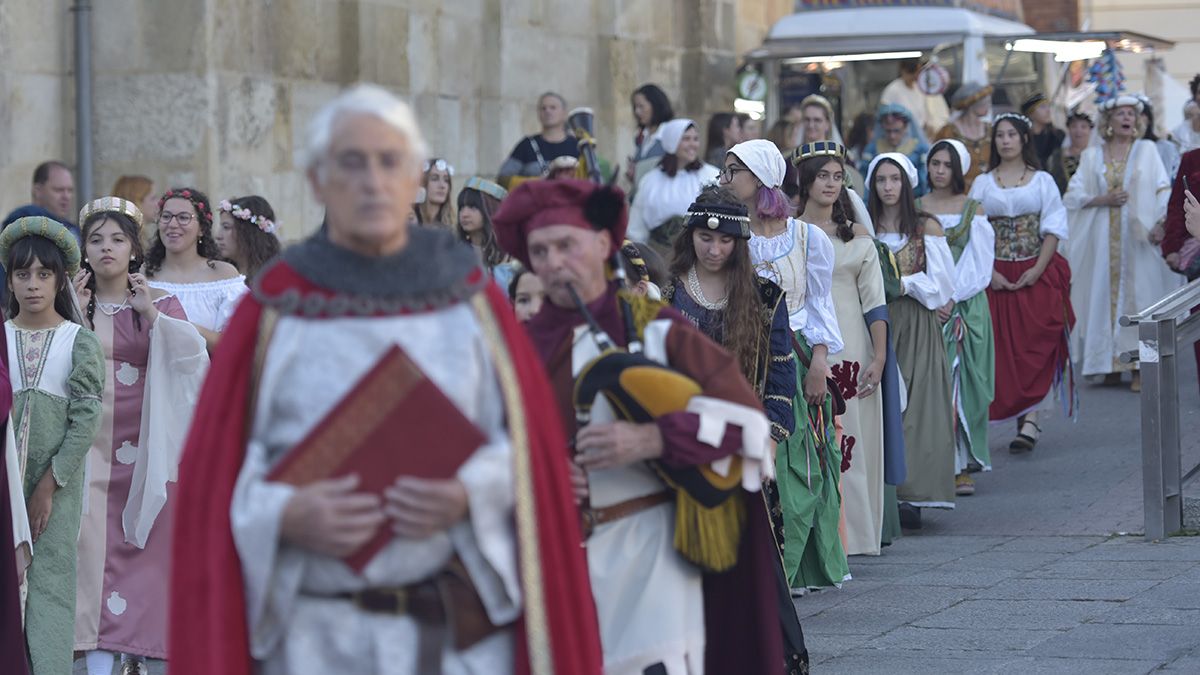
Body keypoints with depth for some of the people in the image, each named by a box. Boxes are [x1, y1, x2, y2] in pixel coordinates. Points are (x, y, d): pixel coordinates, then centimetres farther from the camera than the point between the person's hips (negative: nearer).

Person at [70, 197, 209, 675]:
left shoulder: (159, 304, 8)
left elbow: (194, 353, -7)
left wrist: (152, 314, -14)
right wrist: (75, 315, -11)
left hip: (141, 449, 0)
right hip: (89, 447, 0)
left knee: (140, 545, -1)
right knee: (92, 542, -9)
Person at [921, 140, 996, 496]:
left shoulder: (974, 211, 6)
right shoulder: (916, 210, 10)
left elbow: (979, 266, 0)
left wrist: (952, 300, -11)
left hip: (965, 307, -1)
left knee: (960, 386, -6)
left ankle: (962, 466, -5)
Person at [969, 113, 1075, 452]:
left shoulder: (1042, 181, 6)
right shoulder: (982, 183, 10)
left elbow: (1053, 230, 1)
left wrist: (1037, 270, -11)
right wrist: (989, 273, -8)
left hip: (1038, 275, -2)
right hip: (997, 278, 2)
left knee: (1036, 345, -10)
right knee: (1003, 348, -2)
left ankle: (1030, 419, -14)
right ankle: (1024, 417, 6)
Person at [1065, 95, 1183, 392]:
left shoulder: (1147, 150, 7)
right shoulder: (1092, 156, 10)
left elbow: (1163, 189, 0)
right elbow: (1073, 197, 7)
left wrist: (1161, 223, -15)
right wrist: (1103, 200, -9)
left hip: (1138, 238, -1)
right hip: (1103, 242, 1)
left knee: (1138, 295, -6)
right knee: (1106, 297, -1)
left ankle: (1139, 366, -6)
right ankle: (1111, 363, 4)